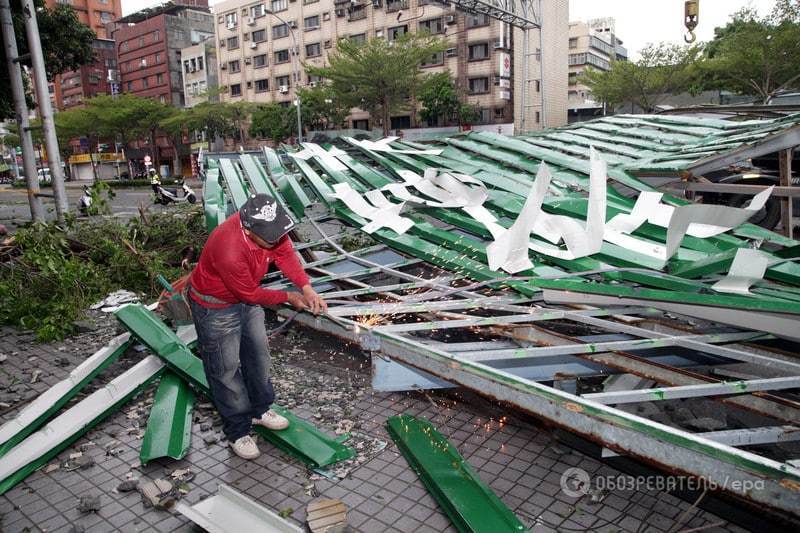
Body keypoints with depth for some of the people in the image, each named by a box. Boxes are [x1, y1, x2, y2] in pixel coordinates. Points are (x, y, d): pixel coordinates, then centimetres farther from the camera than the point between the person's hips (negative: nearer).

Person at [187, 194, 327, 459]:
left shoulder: (268, 225, -23)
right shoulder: (229, 251, -41)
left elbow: (285, 252, -10)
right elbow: (250, 294, -27)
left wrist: (306, 287, -24)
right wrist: (288, 297, -14)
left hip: (247, 296, 8)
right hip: (215, 306, -7)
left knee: (258, 353, 18)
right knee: (226, 368, 3)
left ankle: (259, 409, 38)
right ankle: (238, 432, 20)